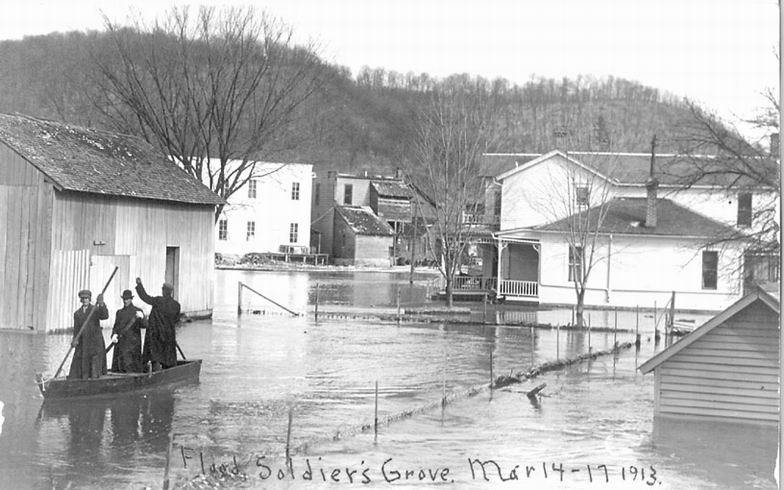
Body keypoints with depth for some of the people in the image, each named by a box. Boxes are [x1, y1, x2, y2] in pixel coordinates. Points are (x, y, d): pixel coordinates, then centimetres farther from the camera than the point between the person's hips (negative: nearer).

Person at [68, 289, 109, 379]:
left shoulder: (96, 309, 4)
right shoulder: (77, 313, 14)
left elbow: (105, 316, -17)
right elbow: (76, 330, 9)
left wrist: (101, 304, -36)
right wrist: (75, 339, -12)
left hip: (95, 344, -3)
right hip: (82, 344, 3)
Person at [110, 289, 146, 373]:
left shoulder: (137, 311, 3)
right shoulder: (119, 312, 18)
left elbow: (143, 325, -8)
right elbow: (116, 326, 17)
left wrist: (141, 317, -29)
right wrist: (114, 335, -4)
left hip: (133, 343, -4)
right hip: (120, 343, 4)